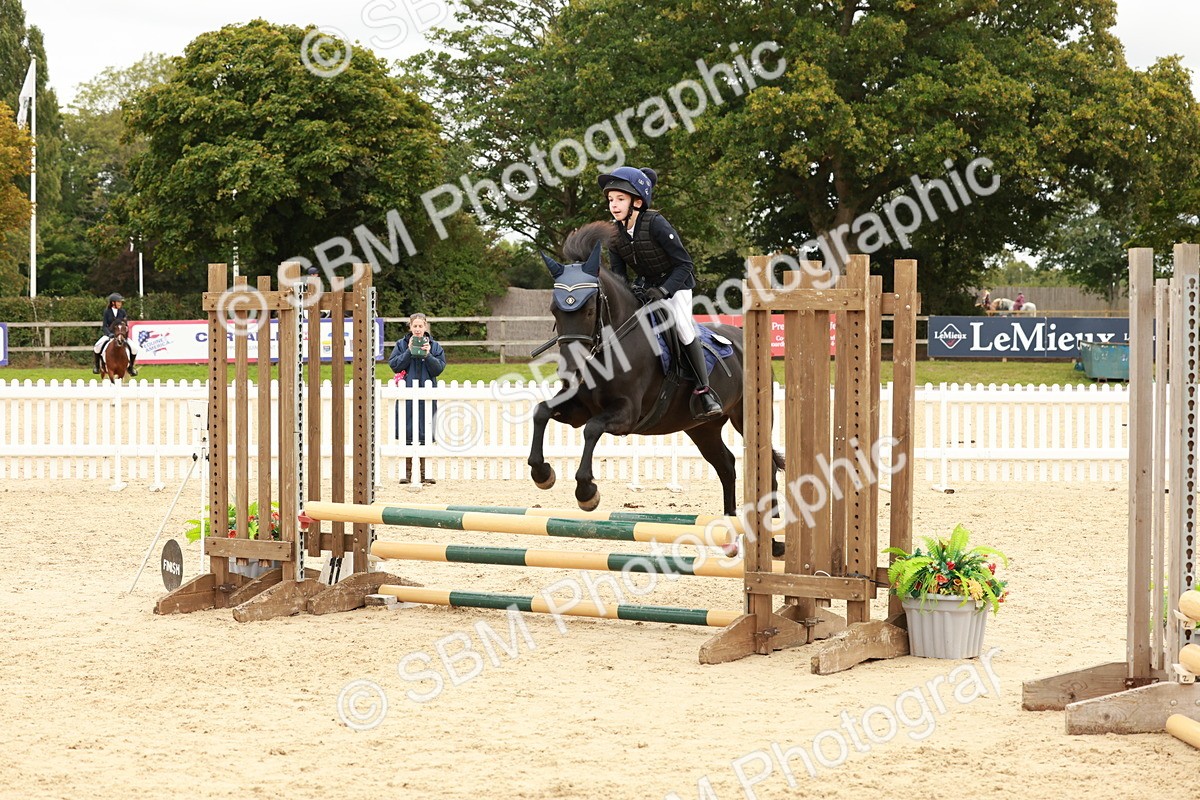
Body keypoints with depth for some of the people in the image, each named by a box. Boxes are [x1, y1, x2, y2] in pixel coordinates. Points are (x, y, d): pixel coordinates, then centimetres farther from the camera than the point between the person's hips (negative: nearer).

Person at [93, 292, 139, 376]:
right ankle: (96, 365, -2)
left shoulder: (122, 312, 2)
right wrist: (109, 334, -24)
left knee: (134, 348, -17)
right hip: (109, 334, -2)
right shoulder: (107, 312, -3)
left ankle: (131, 366, 7)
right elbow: (105, 326, -7)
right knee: (97, 347, -28)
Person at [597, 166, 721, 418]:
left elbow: (684, 264, -25)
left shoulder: (656, 223, -27)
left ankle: (704, 392, -18)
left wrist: (662, 291, -34)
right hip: (645, 284, 7)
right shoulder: (615, 236, -8)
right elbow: (618, 277, -2)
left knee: (682, 326, -24)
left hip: (676, 282, -7)